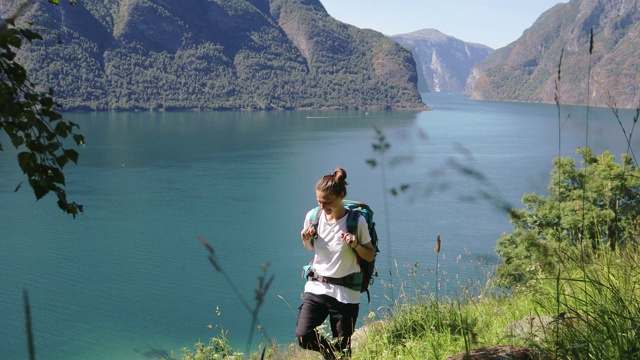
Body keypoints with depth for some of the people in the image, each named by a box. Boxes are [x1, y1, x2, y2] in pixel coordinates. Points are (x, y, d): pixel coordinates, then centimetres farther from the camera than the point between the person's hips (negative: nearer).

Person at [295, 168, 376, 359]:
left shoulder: (357, 221, -11)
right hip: (316, 287, 3)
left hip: (345, 293, -3)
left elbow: (370, 256, 0)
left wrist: (355, 245, -19)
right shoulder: (313, 216, -2)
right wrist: (306, 239, -6)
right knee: (303, 336, -13)